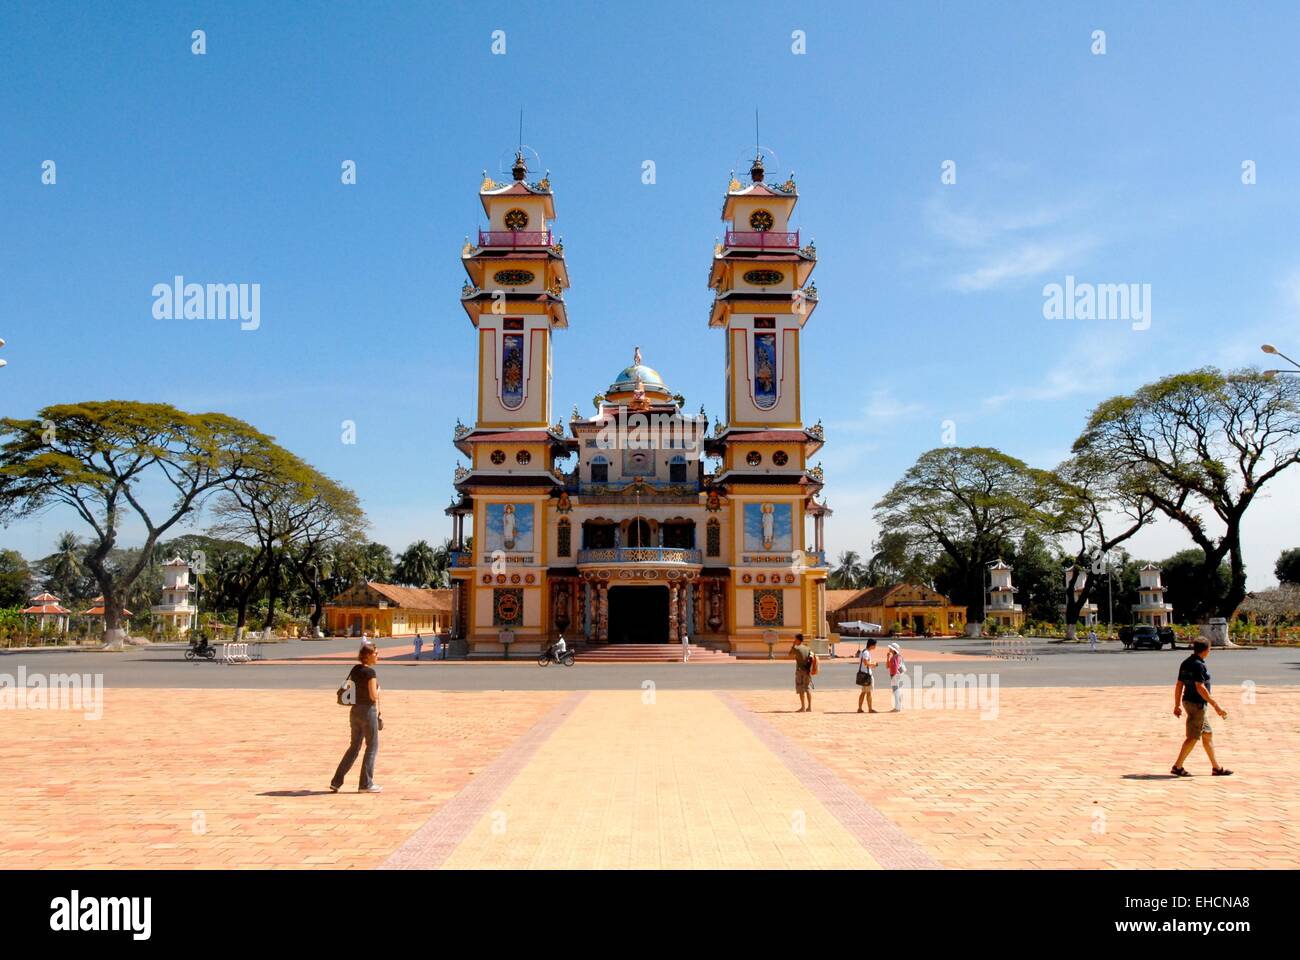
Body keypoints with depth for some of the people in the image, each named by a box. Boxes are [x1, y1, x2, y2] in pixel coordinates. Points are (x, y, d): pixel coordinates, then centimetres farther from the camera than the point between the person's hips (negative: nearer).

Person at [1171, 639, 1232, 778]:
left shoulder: (1185, 663, 10)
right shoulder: (1199, 665, -17)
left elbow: (1179, 685, 12)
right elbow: (1200, 688, -22)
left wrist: (1177, 705, 17)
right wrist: (1216, 706, -20)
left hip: (1188, 701, 9)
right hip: (1197, 704, -9)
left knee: (1208, 734, 16)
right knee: (1193, 737, -4)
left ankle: (1216, 767, 23)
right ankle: (1178, 766, -3)